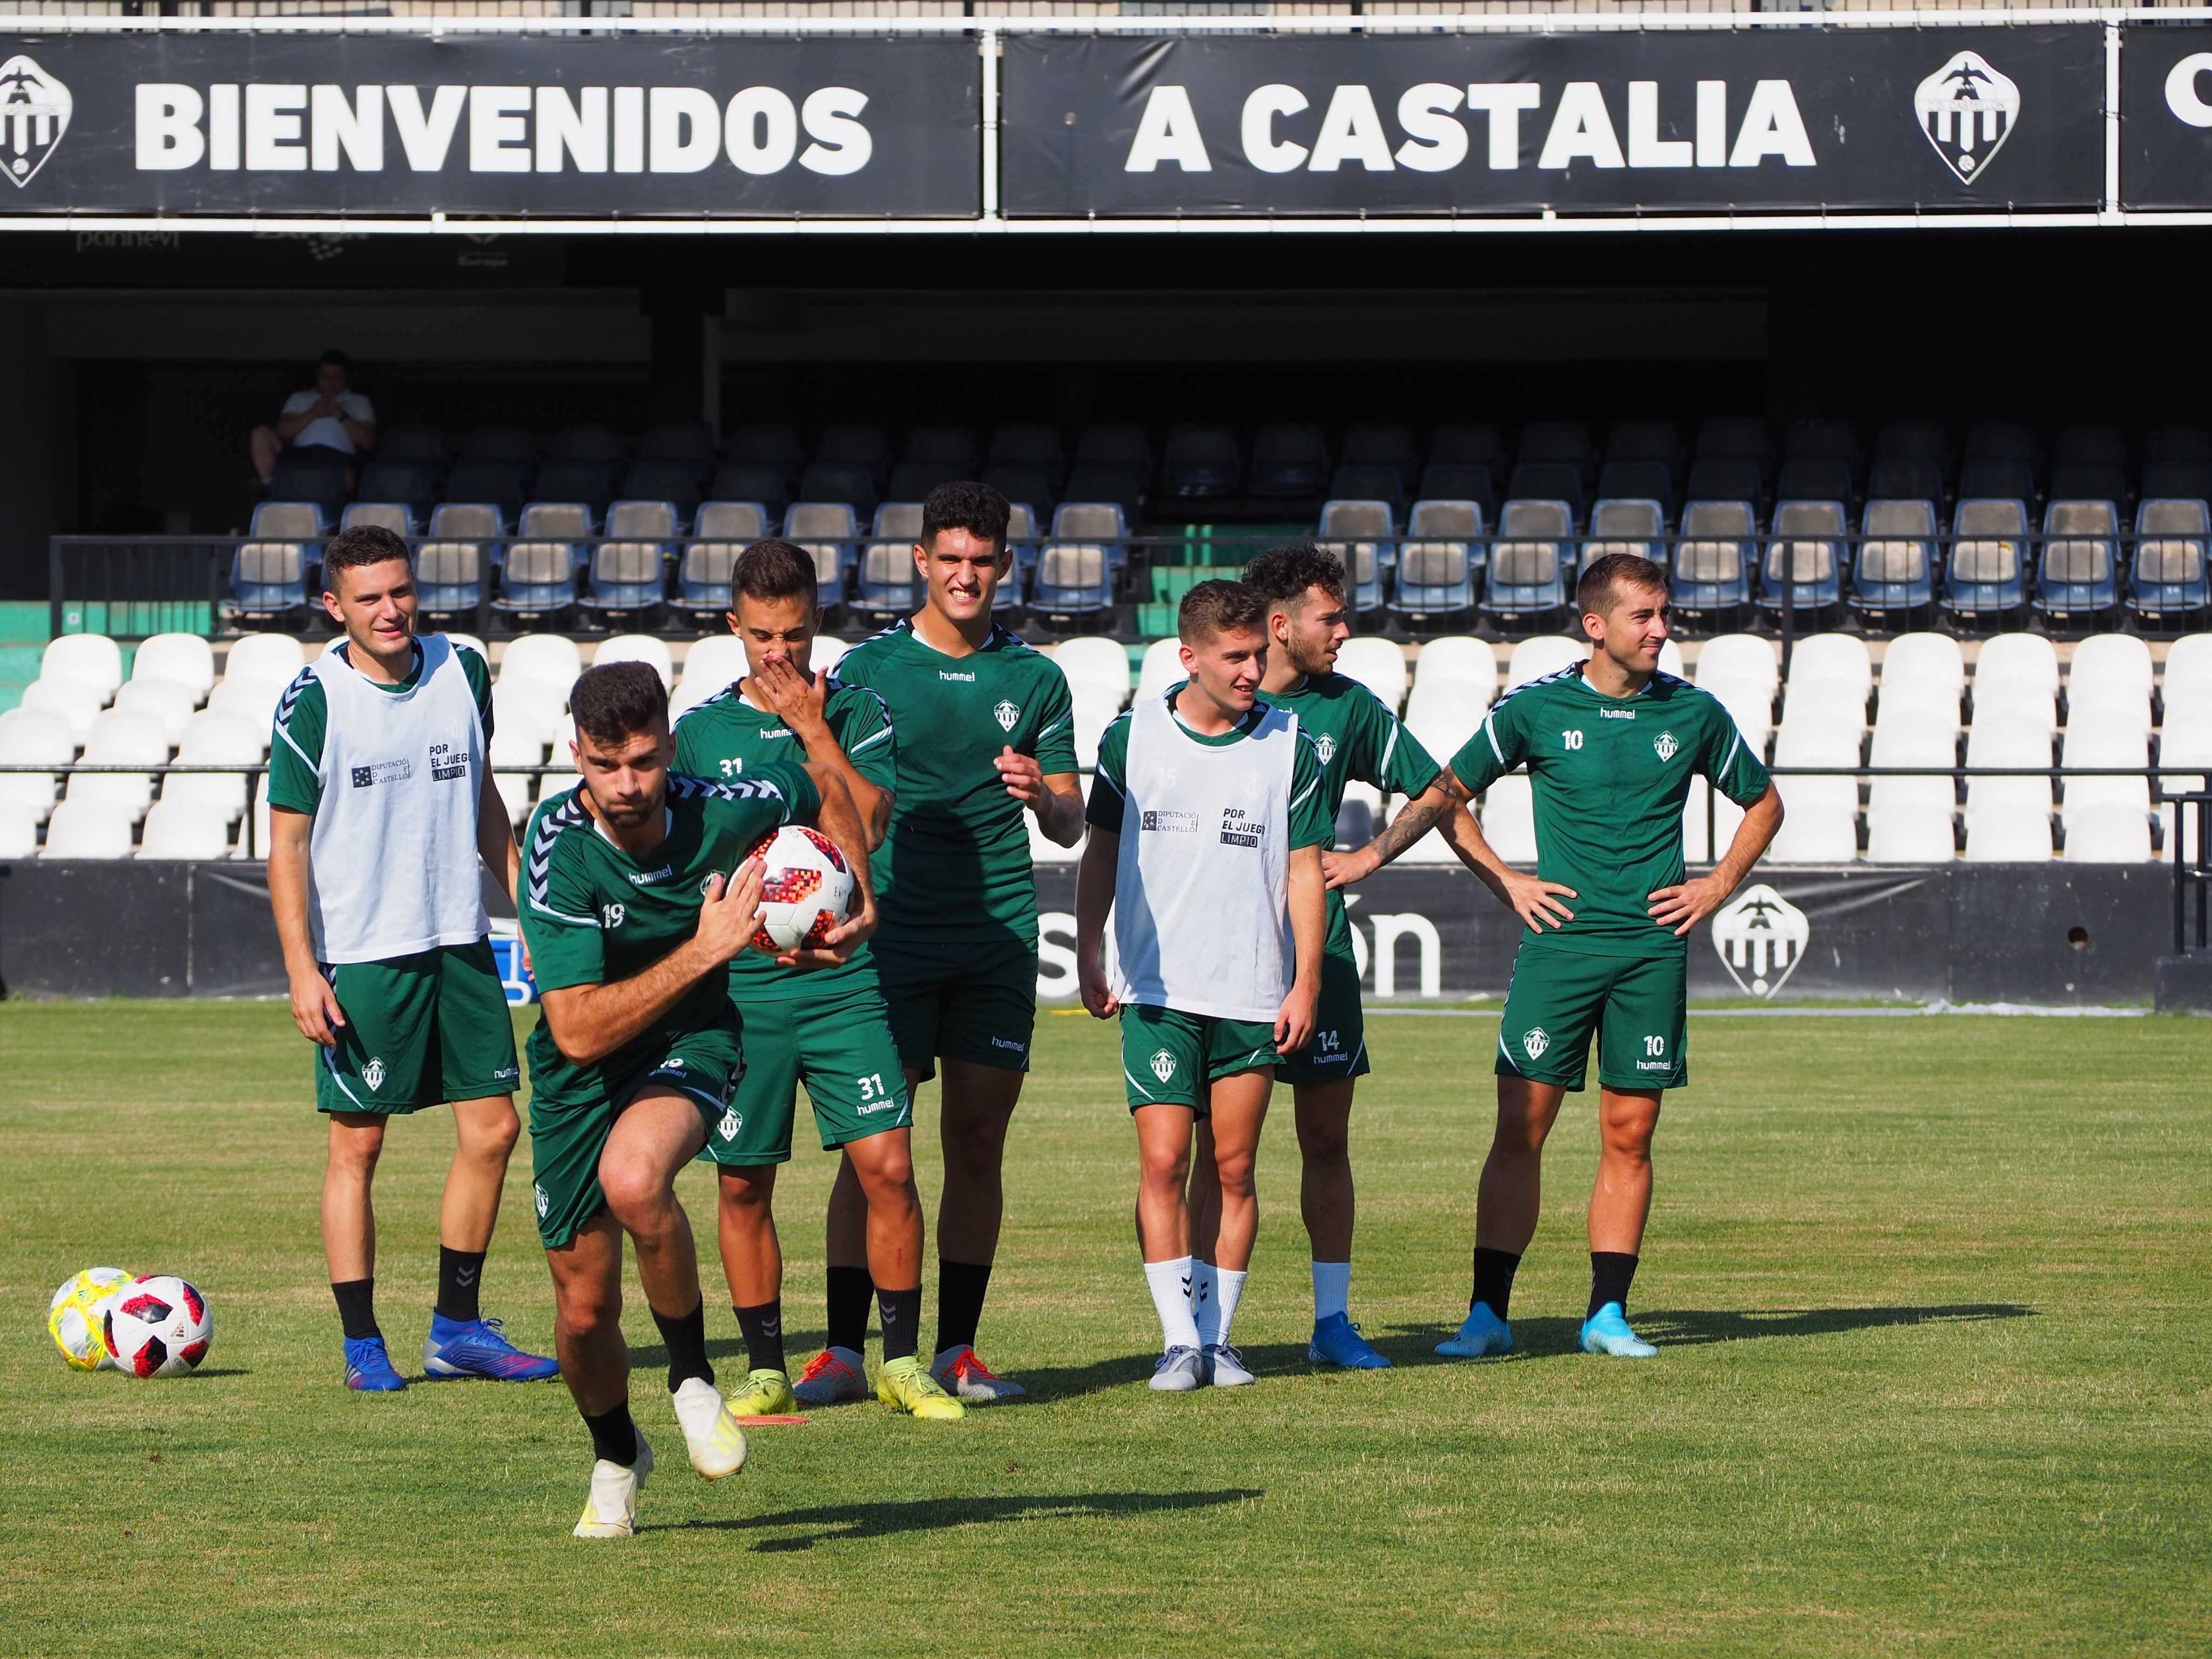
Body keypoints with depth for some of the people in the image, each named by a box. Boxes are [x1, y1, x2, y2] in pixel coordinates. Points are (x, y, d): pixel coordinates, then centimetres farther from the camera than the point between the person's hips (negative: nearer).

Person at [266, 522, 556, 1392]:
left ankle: (457, 1326, 15)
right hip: (360, 953, -5)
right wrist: (302, 970, -13)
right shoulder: (313, 701, -9)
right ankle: (363, 1346, 6)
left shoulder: (462, 671, 5)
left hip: (459, 941, 5)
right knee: (356, 1145, -1)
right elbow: (287, 840, -7)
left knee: (492, 1128, 4)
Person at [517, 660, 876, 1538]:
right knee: (584, 1310, 6)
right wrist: (707, 948, -34)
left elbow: (822, 784, 6)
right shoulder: (559, 847, -27)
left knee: (633, 1176, -35)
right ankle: (617, 1457, 39)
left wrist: (859, 899, -3)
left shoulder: (725, 813, -20)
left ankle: (694, 1380, -12)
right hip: (582, 1074, 1)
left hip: (691, 1045, -1)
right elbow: (579, 1032, -32)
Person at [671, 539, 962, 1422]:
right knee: (744, 1184, 3)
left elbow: (866, 822, -10)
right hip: (741, 987, 1)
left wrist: (813, 727, -9)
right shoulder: (700, 729, 6)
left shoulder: (858, 713, 5)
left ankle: (902, 1363, 4)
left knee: (887, 1167, -7)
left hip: (846, 983, -1)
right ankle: (766, 1370, 14)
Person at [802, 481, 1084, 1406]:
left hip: (999, 933, 2)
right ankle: (843, 1352, -5)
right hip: (893, 936, -2)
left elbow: (1070, 826, 11)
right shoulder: (867, 671, 4)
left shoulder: (1034, 679, 10)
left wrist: (1042, 795, -11)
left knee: (977, 1147, 3)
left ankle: (957, 1350, 9)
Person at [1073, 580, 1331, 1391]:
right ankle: (1178, 1339, -6)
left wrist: (1305, 982, -2)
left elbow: (1304, 870, 5)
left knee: (1233, 1170, 4)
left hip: (1253, 992, 1)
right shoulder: (1133, 737, 2)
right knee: (1163, 1161, -9)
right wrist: (1087, 957, 5)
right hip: (1156, 988, -1)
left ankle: (1219, 1335, 12)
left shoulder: (1289, 746, 2)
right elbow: (1101, 852, 11)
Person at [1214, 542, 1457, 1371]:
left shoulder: (1348, 706, 7)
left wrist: (1369, 856, 6)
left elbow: (1434, 789, 19)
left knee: (1326, 1136, 5)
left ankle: (1333, 1319, 10)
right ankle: (1204, 1322, 1)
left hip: (1318, 948, 3)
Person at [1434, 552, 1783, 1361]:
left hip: (1652, 950, 2)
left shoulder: (1694, 713, 5)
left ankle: (1607, 1314, 9)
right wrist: (1505, 883, 2)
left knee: (1629, 1135, 3)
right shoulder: (1536, 708, 0)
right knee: (1521, 1126, -6)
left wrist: (1716, 887, 8)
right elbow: (1450, 795, 11)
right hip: (1558, 942, -2)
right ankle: (1487, 1314, -2)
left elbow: (1762, 803, 19)